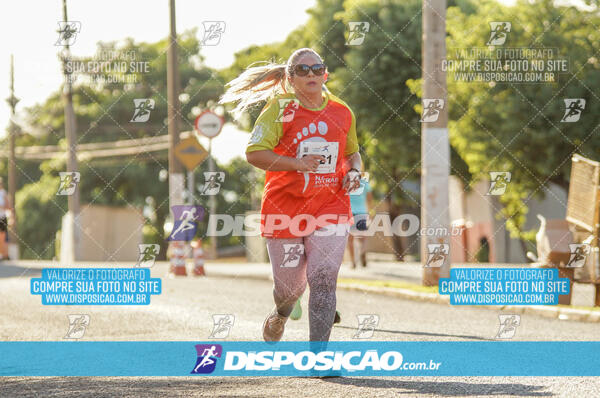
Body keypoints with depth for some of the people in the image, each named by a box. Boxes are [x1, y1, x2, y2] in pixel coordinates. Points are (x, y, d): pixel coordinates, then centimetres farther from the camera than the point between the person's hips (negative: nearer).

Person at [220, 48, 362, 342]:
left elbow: (353, 153, 25)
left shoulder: (342, 113, 8)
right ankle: (280, 315, 48)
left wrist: (354, 172, 3)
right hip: (285, 208, -2)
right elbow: (254, 153, -15)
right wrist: (297, 163, -26)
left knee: (323, 279, -14)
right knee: (290, 284, 10)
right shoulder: (280, 109, -5)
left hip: (330, 209, 2)